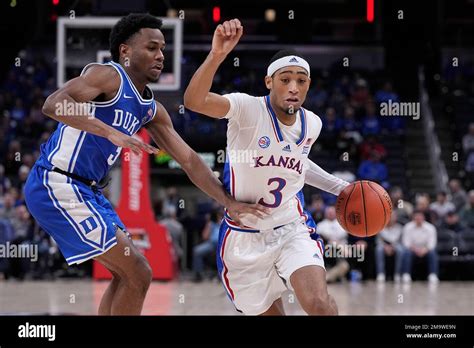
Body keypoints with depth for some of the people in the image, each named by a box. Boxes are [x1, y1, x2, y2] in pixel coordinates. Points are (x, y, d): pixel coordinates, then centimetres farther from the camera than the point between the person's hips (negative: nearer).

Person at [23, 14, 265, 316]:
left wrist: (230, 203, 8)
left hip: (85, 190, 10)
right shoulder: (108, 76, -12)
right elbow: (53, 104, -28)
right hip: (57, 185, -10)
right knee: (138, 275, -11)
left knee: (127, 273, 19)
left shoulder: (151, 110, 13)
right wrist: (112, 133, -36)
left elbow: (188, 159, 16)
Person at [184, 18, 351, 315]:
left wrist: (340, 187, 18)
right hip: (245, 237, -2)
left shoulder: (312, 124, 0)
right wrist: (217, 55, -52)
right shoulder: (248, 108, -17)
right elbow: (194, 100, -37)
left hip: (292, 231, 2)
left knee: (319, 303, -25)